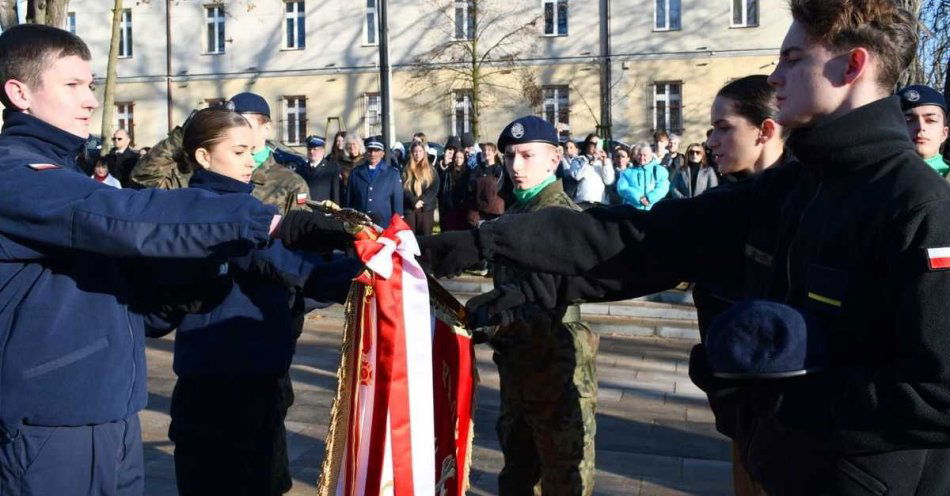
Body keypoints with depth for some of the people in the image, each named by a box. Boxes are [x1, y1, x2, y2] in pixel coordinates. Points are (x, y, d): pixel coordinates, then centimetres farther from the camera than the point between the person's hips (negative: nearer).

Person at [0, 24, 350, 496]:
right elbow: (123, 218, -29)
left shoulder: (62, 172, 17)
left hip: (113, 415, 9)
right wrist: (271, 222, -33)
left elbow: (117, 271, 20)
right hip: (52, 424, -9)